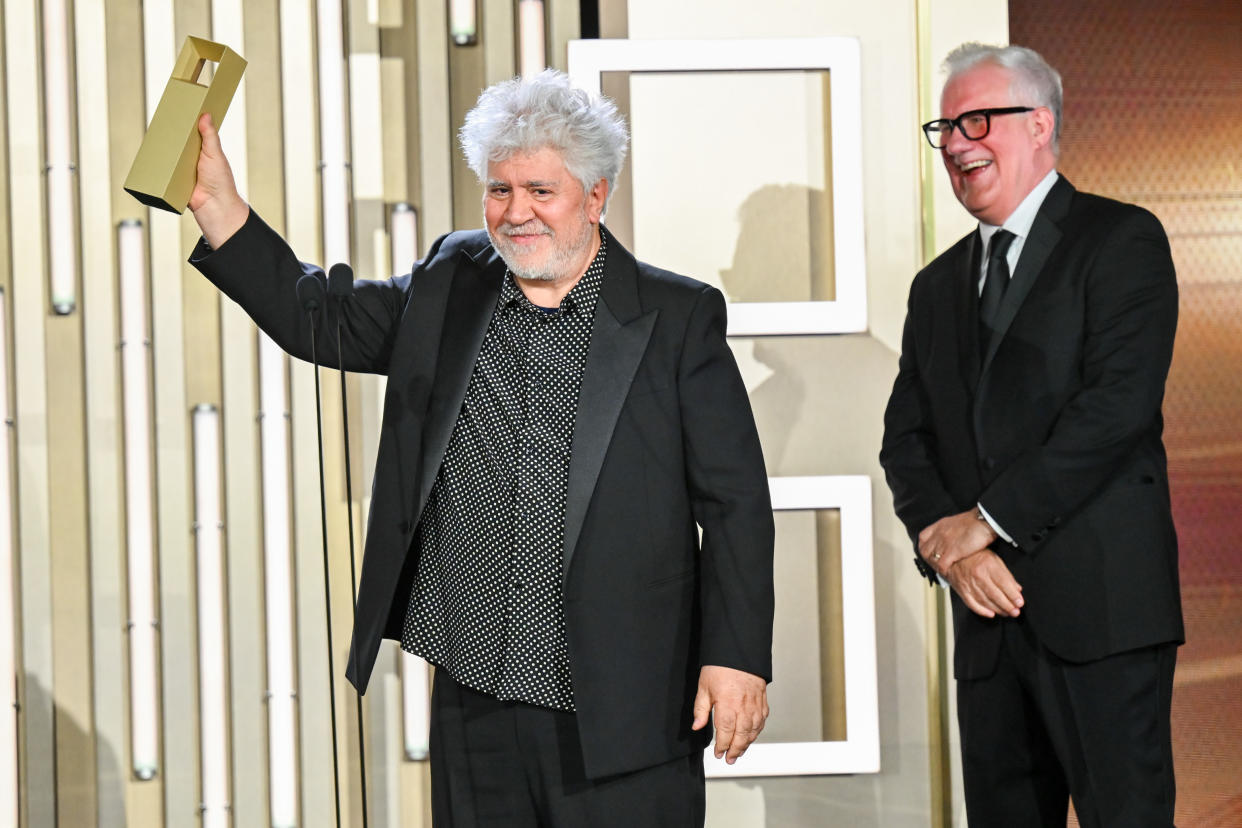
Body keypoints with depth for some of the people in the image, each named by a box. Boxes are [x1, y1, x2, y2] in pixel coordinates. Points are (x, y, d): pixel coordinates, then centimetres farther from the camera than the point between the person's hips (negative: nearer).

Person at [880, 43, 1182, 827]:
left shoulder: (1120, 241, -1)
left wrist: (988, 520, -12)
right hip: (989, 612, 6)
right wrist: (945, 542, -6)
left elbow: (1120, 405, -13)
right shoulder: (939, 285, 20)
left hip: (1099, 607, -6)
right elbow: (906, 439, 14)